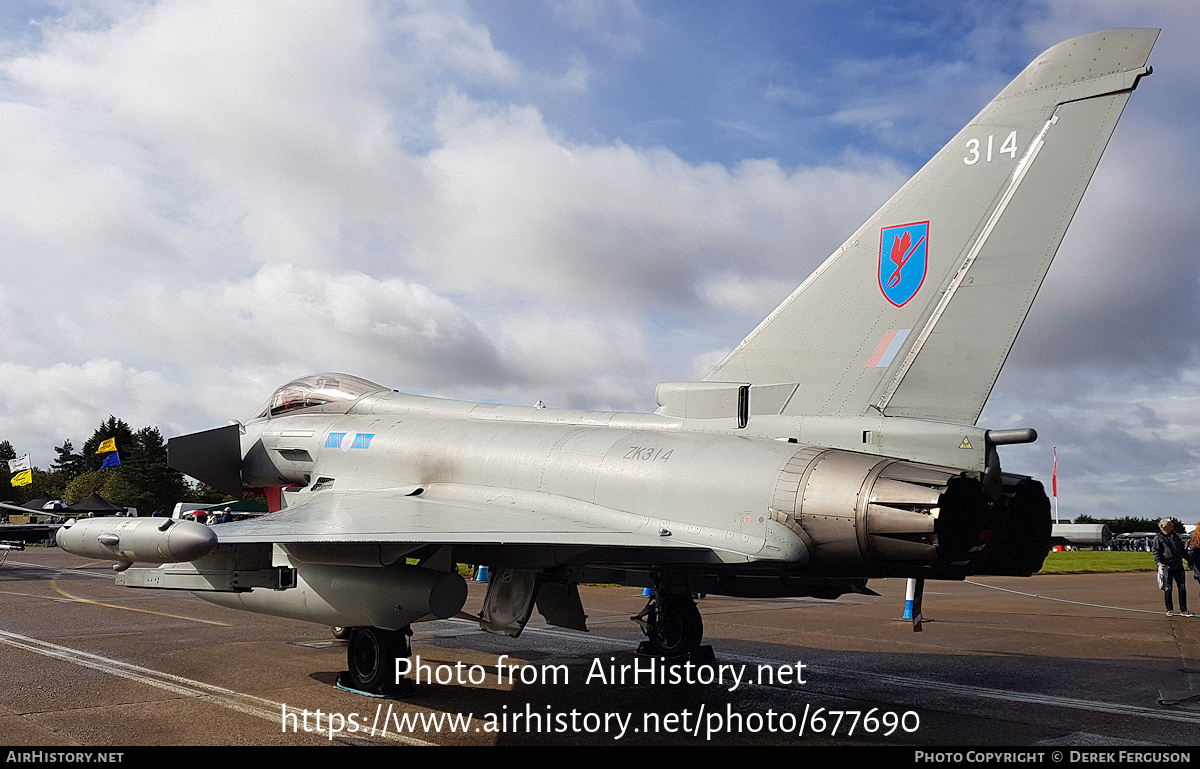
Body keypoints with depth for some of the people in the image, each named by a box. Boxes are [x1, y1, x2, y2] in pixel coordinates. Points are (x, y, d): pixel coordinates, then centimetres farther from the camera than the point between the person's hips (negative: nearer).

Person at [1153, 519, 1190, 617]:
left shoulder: (1176, 536, 14)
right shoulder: (1158, 538, -2)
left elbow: (1182, 550, 22)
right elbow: (1155, 552, -6)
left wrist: (1190, 560, 20)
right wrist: (1159, 563, -20)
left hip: (1178, 567, 5)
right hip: (1167, 567, -5)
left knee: (1182, 588, 3)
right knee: (1167, 590, 3)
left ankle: (1183, 610, 11)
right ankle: (1169, 610, 15)